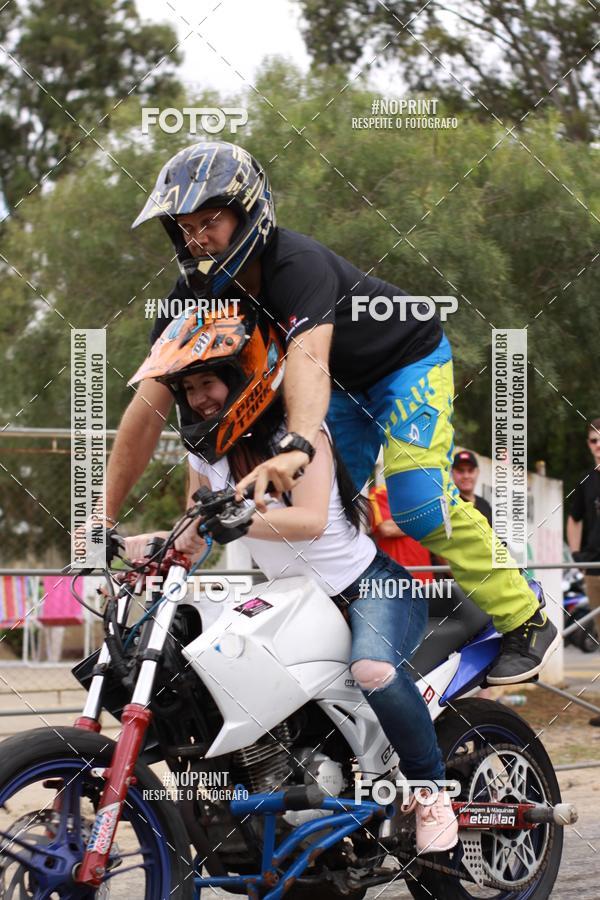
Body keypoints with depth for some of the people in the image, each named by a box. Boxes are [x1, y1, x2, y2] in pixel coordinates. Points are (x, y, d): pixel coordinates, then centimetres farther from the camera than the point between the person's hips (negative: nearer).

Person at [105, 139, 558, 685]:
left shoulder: (298, 265, -35)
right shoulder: (197, 292, -14)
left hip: (409, 360, -7)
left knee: (418, 502, -21)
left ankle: (527, 622, -10)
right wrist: (103, 516, -21)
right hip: (346, 388, 8)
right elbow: (150, 403, -16)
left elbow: (308, 359, -54)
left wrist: (296, 448, -73)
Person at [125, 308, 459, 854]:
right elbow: (194, 538, 11)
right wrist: (148, 543, -10)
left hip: (370, 585, -8)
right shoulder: (207, 454, 6)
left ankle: (432, 790, -20)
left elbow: (310, 521, -30)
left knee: (373, 669, -38)